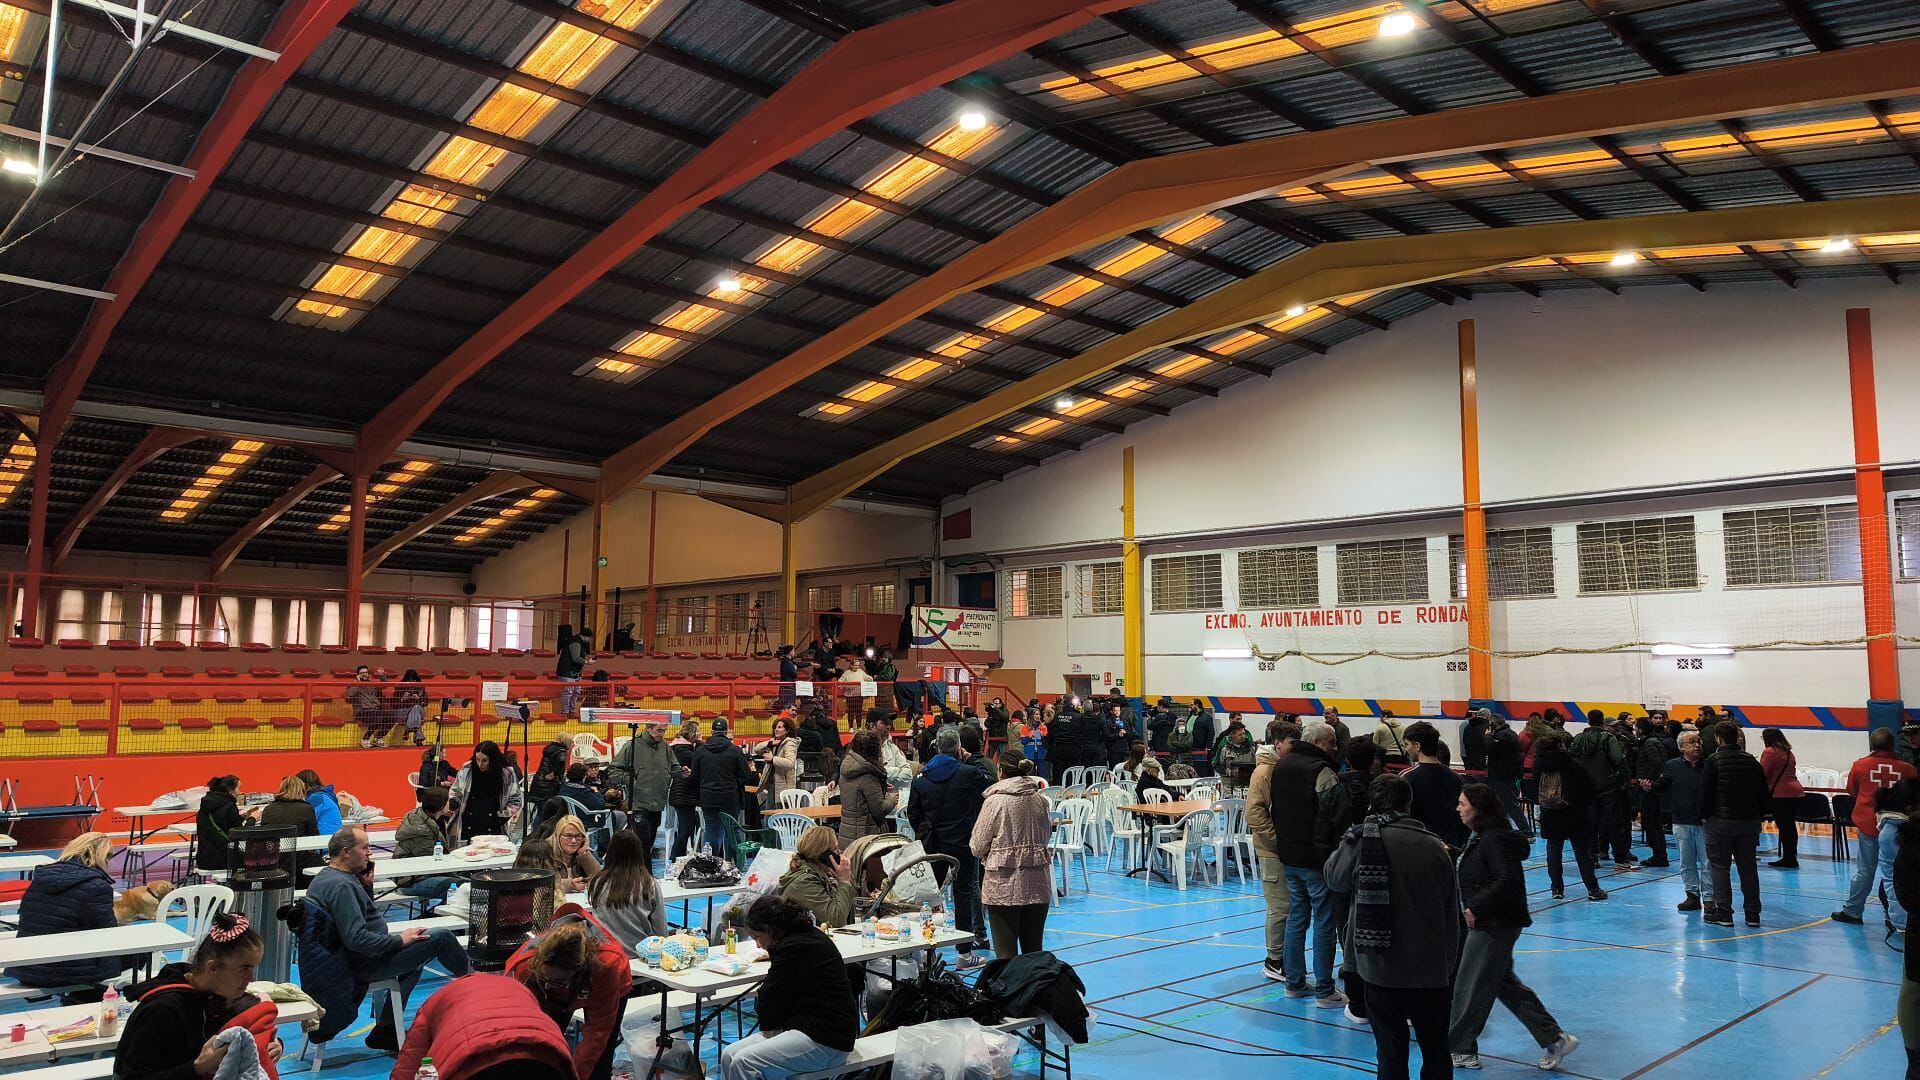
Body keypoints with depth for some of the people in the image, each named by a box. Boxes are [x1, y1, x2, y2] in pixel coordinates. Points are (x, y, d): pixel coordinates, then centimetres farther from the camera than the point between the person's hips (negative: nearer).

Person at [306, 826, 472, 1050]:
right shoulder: (341, 885, -26)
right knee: (441, 938, -11)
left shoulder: (325, 877, 9)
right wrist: (399, 940, -22)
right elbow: (356, 938, -32)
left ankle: (385, 1030, 29)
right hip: (365, 964, -11)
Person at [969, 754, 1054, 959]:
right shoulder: (1041, 801, 4)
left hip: (1003, 887, -4)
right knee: (1033, 950, 13)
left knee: (1006, 952, 1)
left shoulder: (994, 801, -10)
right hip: (1037, 886, 4)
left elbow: (977, 847, -5)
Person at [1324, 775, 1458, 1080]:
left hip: (1381, 969, -2)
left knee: (1391, 1054, 8)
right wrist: (1447, 967, 15)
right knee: (1436, 1054, 16)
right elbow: (1452, 915, 4)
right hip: (1431, 971, 2)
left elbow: (1334, 878, 10)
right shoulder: (1435, 847, -4)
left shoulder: (1360, 840, -10)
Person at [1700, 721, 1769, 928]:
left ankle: (1724, 912, 1)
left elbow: (1705, 793, -10)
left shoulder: (1714, 761, -9)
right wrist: (1758, 815, 17)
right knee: (1748, 866, 10)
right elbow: (1763, 792, 9)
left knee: (1720, 866, 3)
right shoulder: (1751, 760, 6)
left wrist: (1707, 815, 4)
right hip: (1750, 822, 5)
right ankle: (1753, 914, 13)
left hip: (1721, 821, -5)